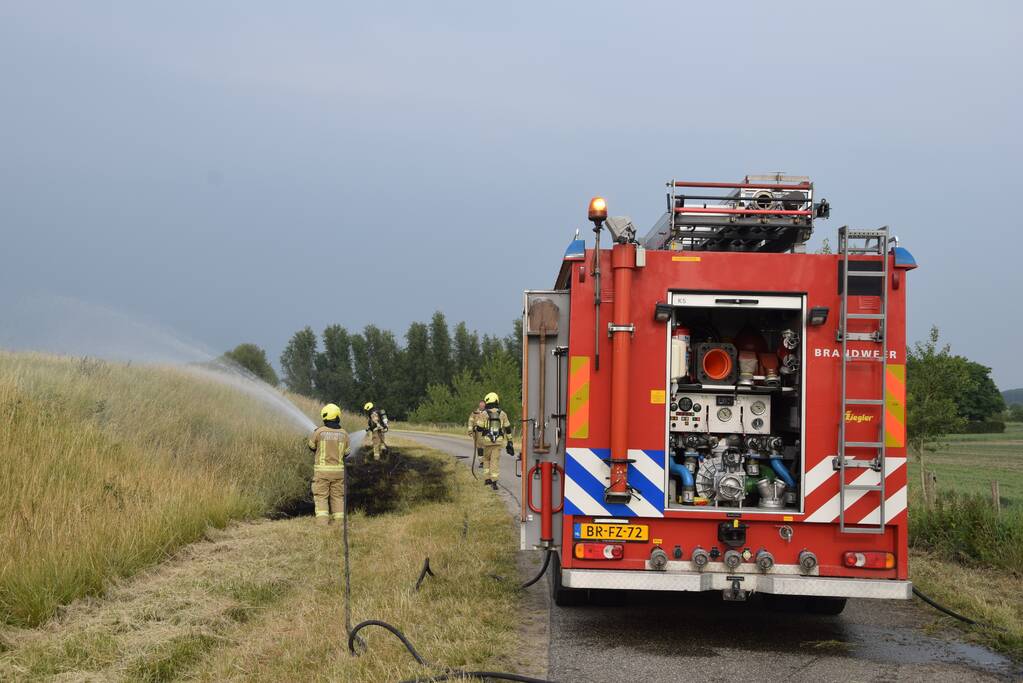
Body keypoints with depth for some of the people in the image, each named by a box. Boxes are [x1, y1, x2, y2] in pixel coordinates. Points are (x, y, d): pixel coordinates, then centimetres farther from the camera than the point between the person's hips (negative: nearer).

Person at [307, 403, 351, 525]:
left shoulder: (319, 431, -9)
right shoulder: (343, 434, 0)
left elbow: (311, 446, 6)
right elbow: (347, 451, 9)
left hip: (322, 470, -3)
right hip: (338, 470, 3)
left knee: (321, 497, 1)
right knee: (338, 497, 12)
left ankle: (322, 523, -10)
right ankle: (339, 523, 13)